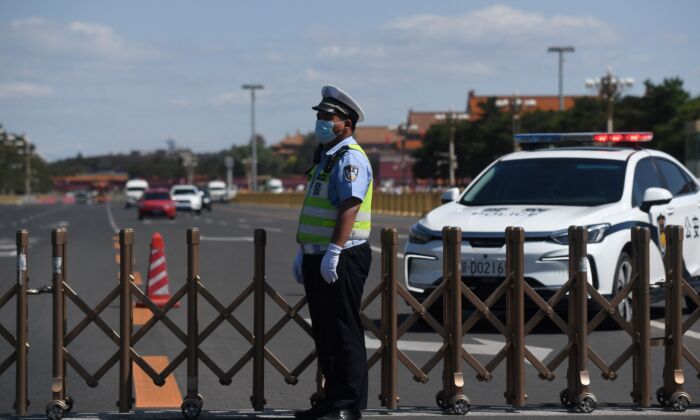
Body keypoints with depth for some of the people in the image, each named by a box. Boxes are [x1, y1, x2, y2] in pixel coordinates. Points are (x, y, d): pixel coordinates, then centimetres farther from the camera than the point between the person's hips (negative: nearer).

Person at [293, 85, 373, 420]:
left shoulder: (350, 158, -12)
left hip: (341, 260, -10)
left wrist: (333, 251, -30)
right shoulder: (324, 157, 19)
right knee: (324, 331, 13)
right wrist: (303, 251, 23)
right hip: (318, 258, 10)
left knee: (344, 332, -7)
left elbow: (350, 207, -23)